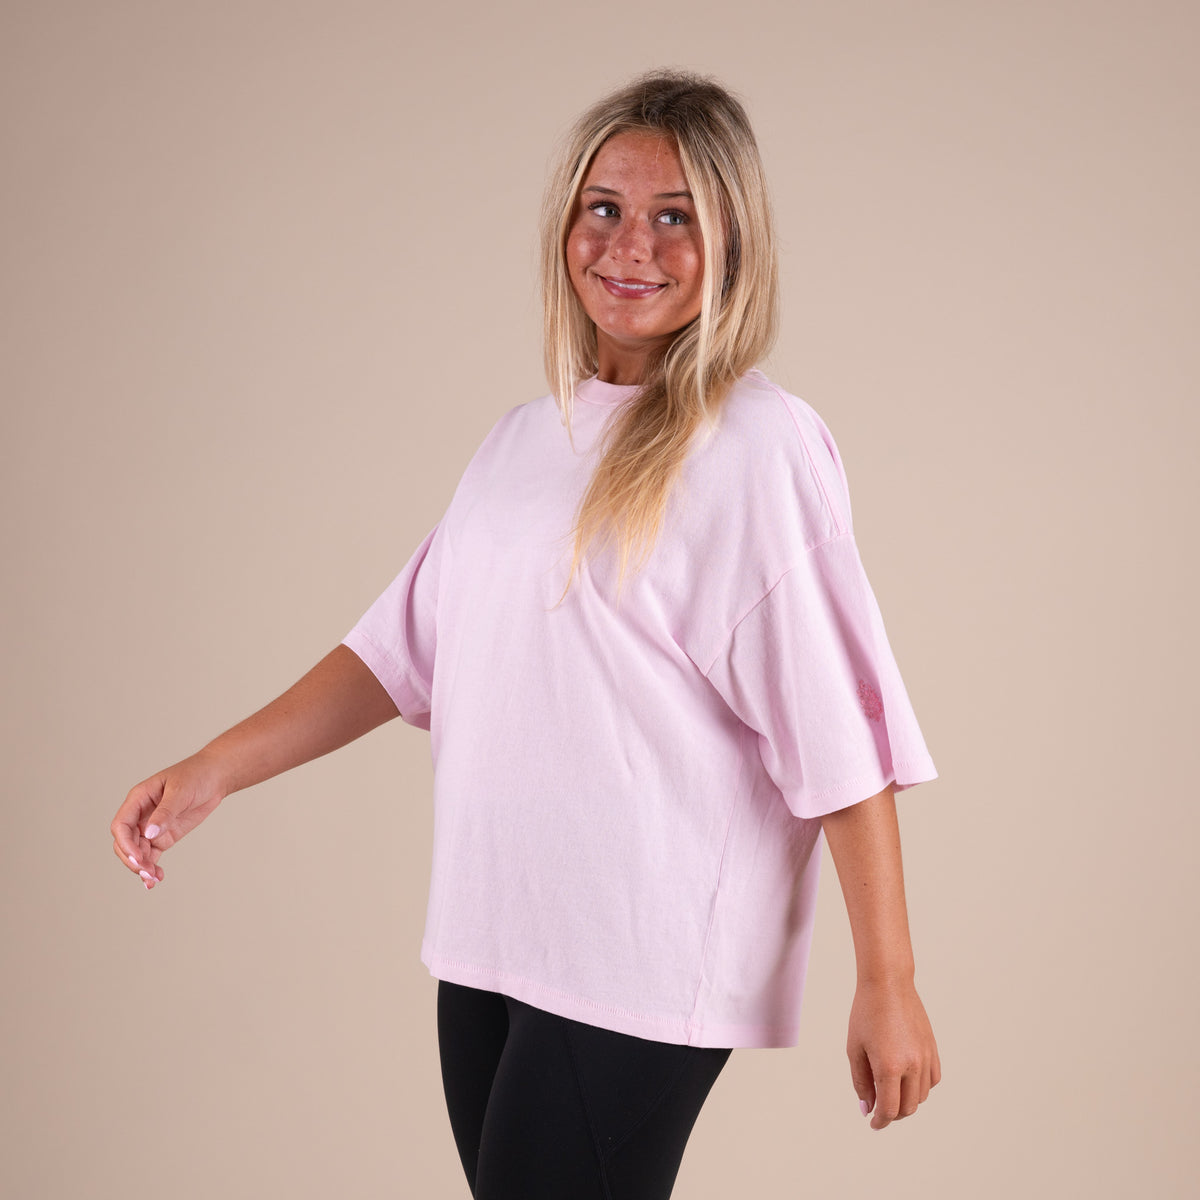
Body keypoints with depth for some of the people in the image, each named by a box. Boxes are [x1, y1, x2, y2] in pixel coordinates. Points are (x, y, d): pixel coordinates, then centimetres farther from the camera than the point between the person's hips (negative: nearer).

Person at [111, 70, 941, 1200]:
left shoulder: (759, 446, -10)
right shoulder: (526, 436, 13)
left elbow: (839, 735, -13)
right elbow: (405, 644, 15)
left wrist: (887, 984, -13)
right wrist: (213, 769, 6)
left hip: (640, 968, -7)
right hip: (486, 939, 7)